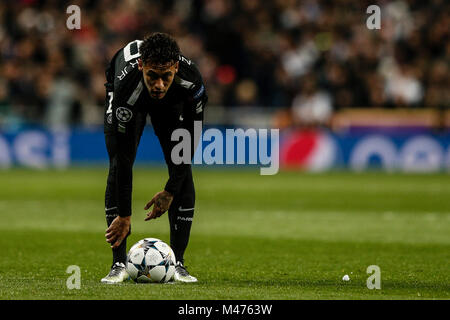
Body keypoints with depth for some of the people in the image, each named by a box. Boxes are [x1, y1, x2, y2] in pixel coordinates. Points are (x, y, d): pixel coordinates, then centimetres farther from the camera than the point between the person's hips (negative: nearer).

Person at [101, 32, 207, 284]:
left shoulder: (191, 80, -39)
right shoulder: (126, 85, -45)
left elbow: (190, 140, -25)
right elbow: (124, 157, -39)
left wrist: (170, 192, -25)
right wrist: (124, 216, -34)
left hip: (173, 102, 2)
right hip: (130, 98, -2)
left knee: (182, 171, -12)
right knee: (118, 168, -17)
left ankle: (177, 263, -4)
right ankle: (119, 264, -11)